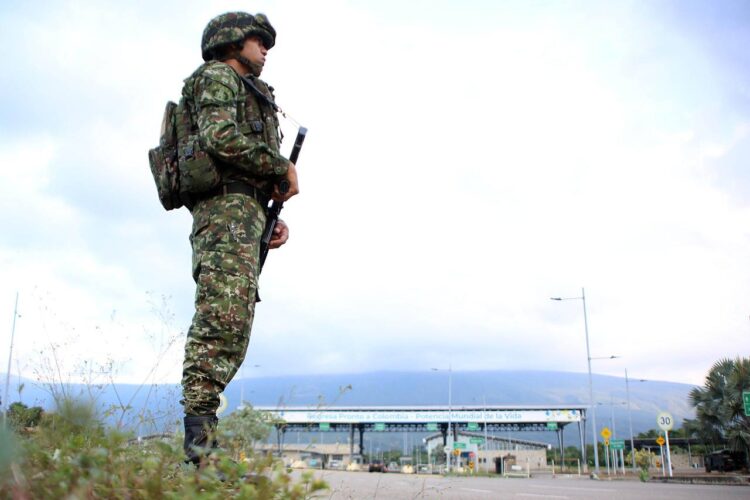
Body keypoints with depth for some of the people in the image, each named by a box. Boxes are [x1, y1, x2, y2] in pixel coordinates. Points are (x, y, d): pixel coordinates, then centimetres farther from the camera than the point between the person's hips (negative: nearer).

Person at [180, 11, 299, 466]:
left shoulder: (246, 92, 34)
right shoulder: (217, 77, 6)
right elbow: (220, 138, -15)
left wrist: (272, 220, 13)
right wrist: (283, 167, -7)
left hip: (244, 214, 10)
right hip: (227, 210, -10)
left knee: (232, 332, 3)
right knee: (222, 320, -19)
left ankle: (202, 433, 3)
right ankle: (200, 434, -22)